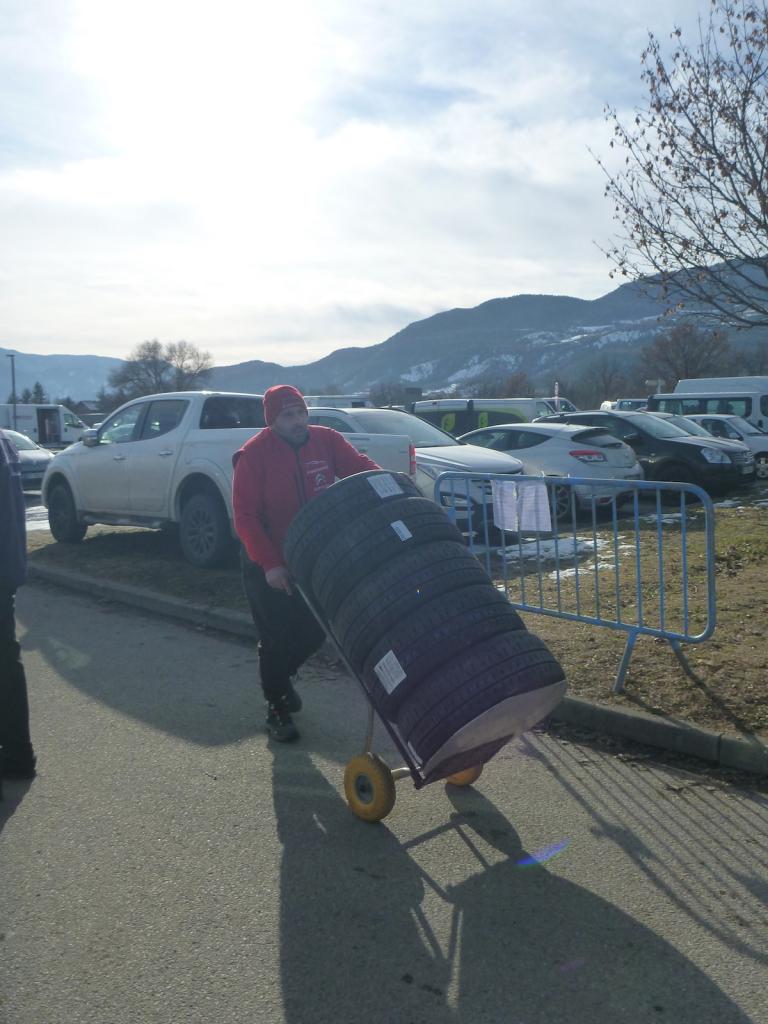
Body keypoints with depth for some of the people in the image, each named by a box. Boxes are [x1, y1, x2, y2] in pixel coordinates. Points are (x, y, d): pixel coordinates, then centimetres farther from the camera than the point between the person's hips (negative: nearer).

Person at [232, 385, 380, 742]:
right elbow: (245, 516, -18)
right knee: (277, 638, 2)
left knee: (314, 633, 13)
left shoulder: (327, 440, -5)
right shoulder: (254, 454, -16)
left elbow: (360, 466, -10)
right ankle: (276, 708, 24)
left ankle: (282, 677, 43)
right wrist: (268, 564, -26)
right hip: (267, 566, -4)